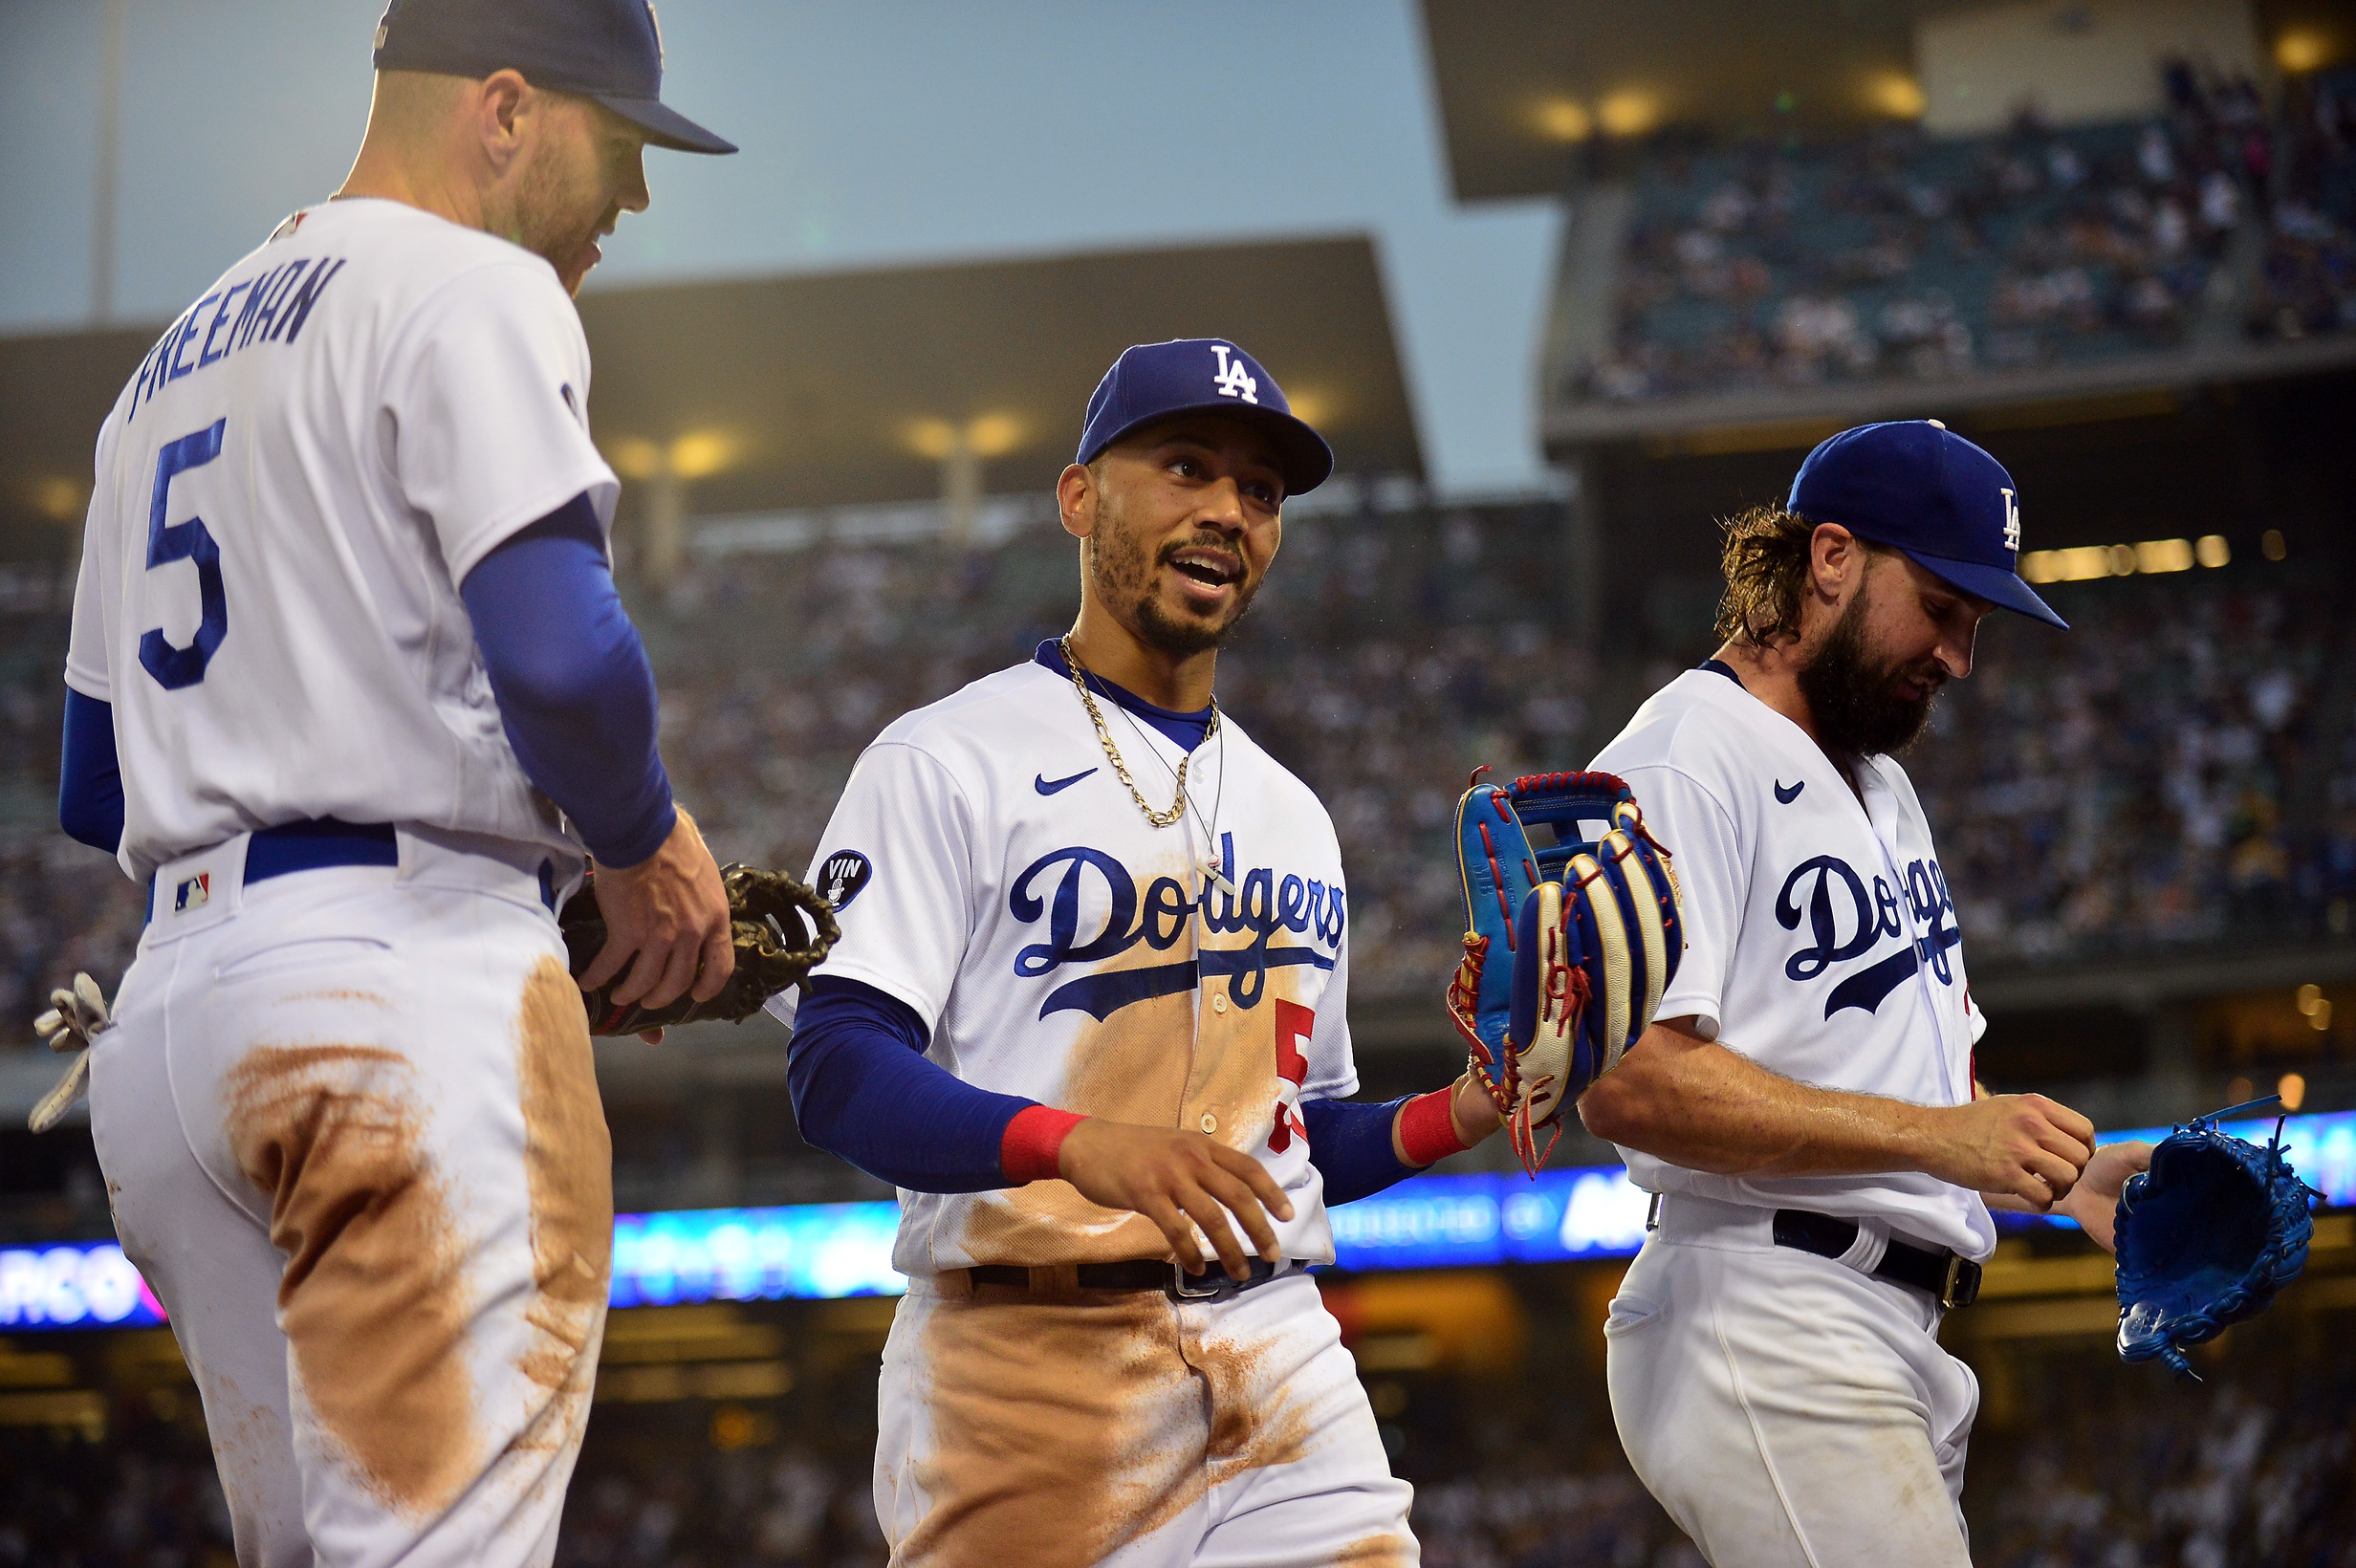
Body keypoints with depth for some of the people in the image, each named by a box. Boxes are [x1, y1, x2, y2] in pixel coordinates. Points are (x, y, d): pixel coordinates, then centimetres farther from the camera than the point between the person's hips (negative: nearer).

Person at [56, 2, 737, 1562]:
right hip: (409, 992, -9)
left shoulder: (178, 357, 26)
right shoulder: (469, 292, -1)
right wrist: (649, 849, 0)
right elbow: (558, 655, -17)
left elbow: (94, 792, 25)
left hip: (161, 1011, 9)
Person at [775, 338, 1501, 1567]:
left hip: (1278, 1359, 5)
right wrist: (1077, 1142, -29)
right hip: (1025, 1363, -5)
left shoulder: (1291, 814, 21)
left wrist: (1457, 1115, 4)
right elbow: (837, 1071, -13)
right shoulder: (947, 763, 0)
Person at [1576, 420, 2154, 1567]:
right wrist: (1940, 1135, -22)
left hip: (1893, 1342, 10)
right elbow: (1631, 1079, -20)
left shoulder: (1881, 782, 26)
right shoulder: (1686, 762, -7)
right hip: (1760, 1330, -10)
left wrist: (2064, 1177, 9)